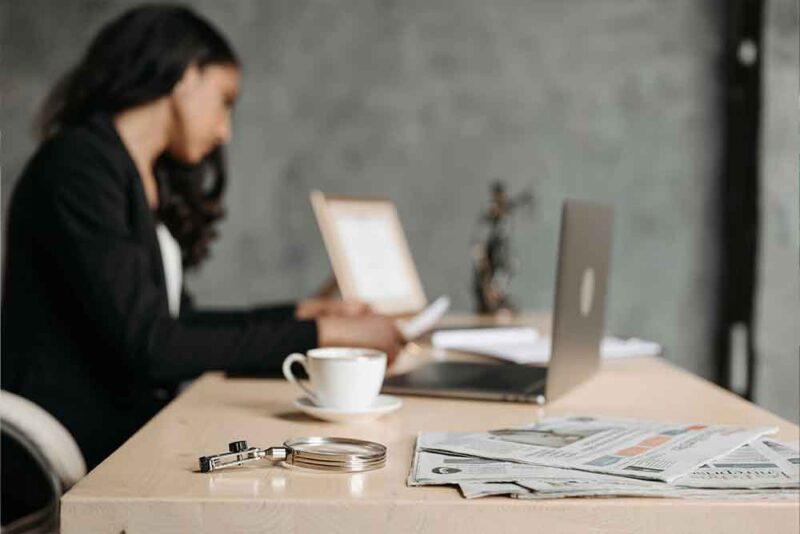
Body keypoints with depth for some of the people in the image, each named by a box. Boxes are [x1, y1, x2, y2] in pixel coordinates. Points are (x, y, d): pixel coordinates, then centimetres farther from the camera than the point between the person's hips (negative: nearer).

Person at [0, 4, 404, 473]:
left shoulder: (148, 182, 15)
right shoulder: (78, 166, -13)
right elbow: (149, 347, -19)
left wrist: (305, 313, 15)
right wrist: (320, 334, -16)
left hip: (135, 428, 8)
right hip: (81, 448, -8)